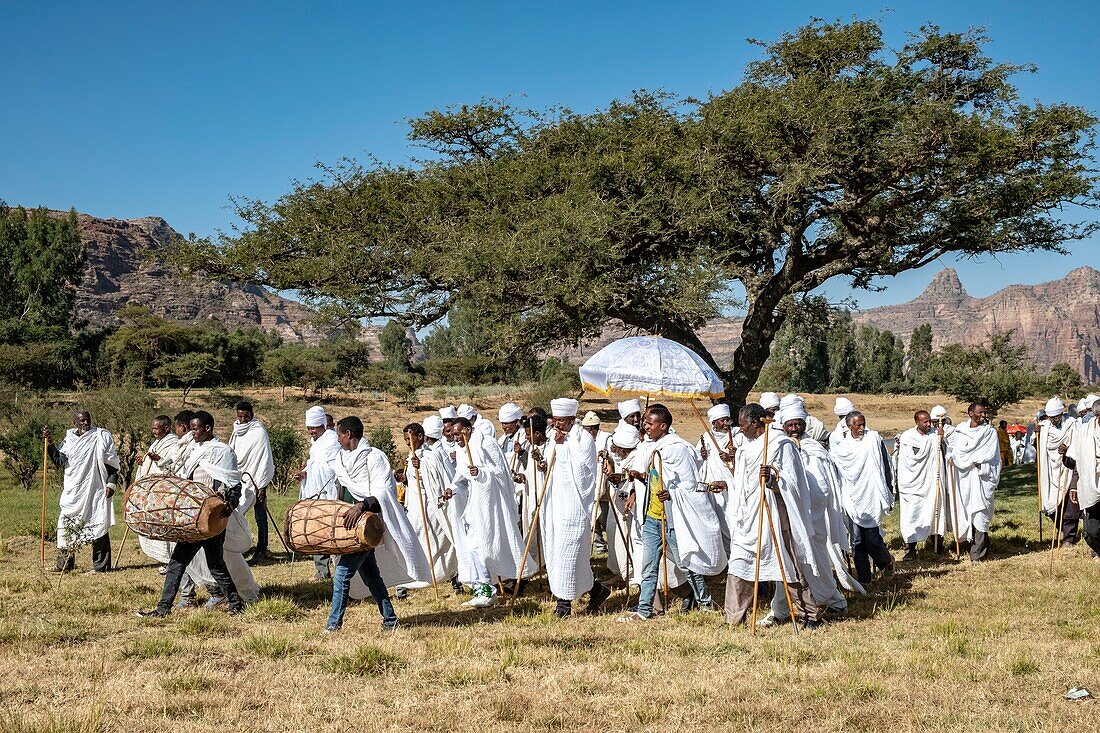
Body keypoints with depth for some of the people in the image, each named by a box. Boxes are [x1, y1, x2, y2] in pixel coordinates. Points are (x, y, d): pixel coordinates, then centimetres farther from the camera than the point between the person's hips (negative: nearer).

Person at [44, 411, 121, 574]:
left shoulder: (102, 436, 0)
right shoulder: (69, 438, 10)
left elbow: (112, 462, 0)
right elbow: (60, 462, 5)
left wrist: (112, 483, -7)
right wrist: (50, 444, -4)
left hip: (96, 490, -4)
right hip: (73, 491, 4)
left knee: (98, 526, -2)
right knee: (66, 524, 5)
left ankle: (100, 565, 3)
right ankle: (64, 563, 17)